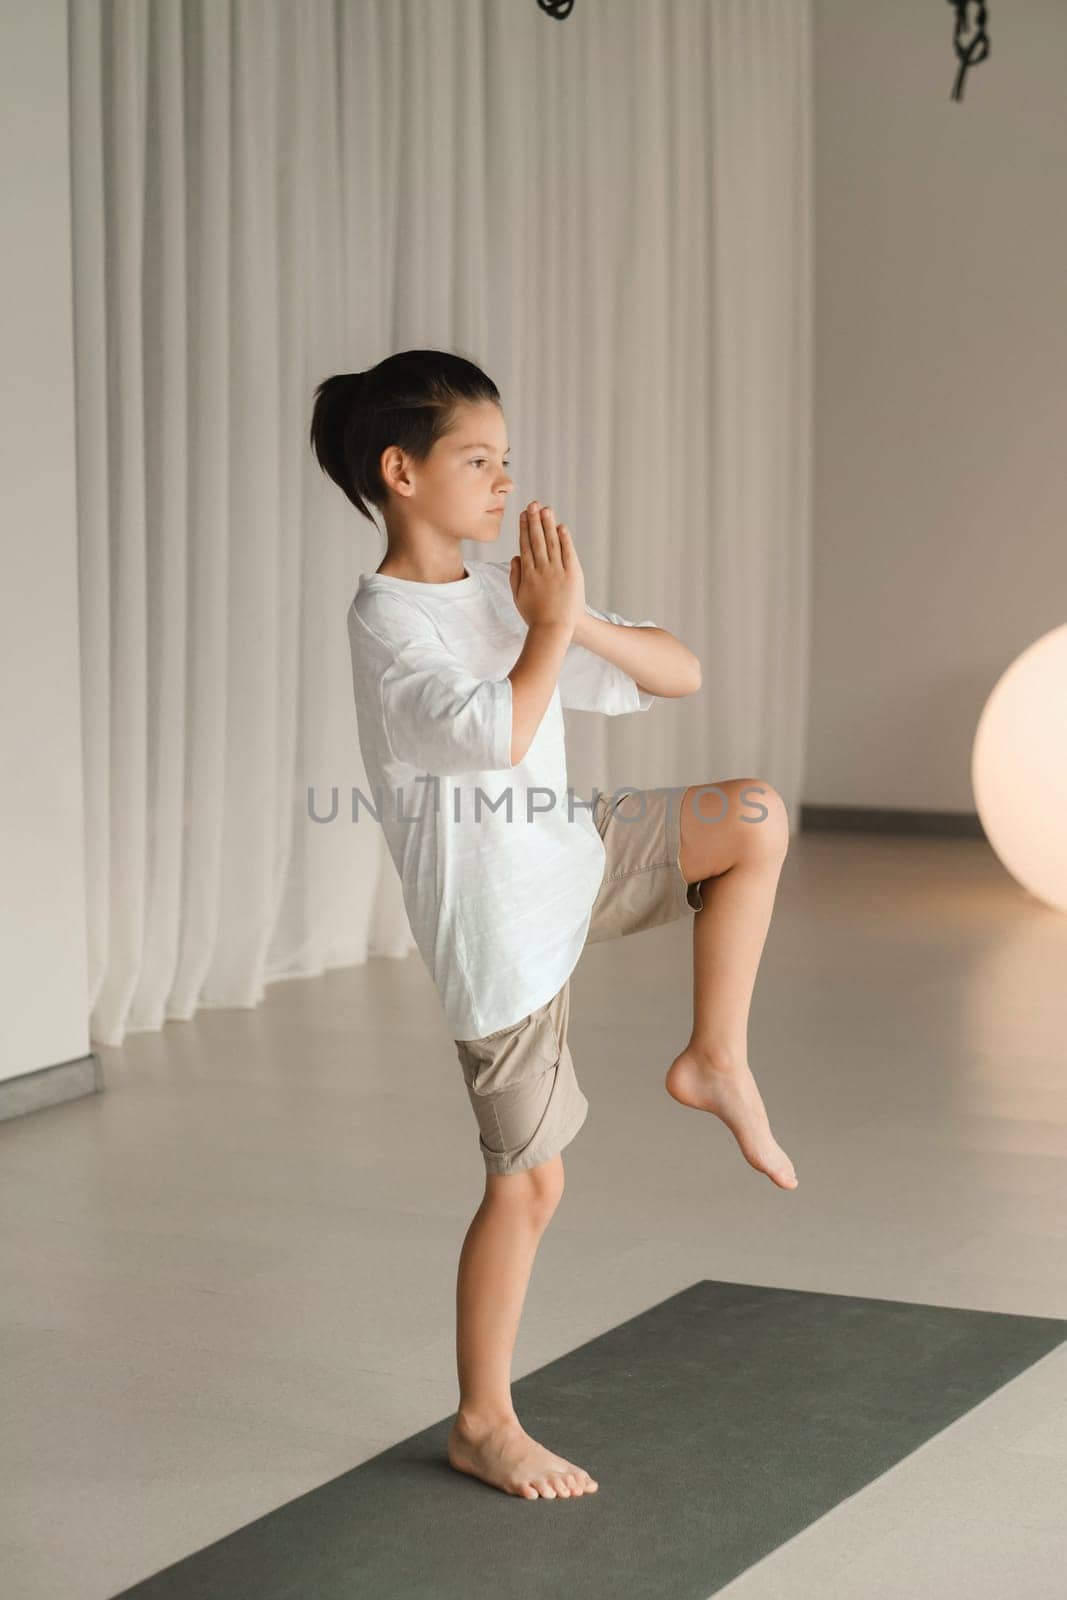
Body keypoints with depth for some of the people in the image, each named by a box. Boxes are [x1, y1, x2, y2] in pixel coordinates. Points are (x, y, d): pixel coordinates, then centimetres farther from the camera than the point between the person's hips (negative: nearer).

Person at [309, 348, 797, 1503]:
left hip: (575, 864, 7)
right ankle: (483, 1425, 18)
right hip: (498, 925, -7)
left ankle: (714, 1061, 9)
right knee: (529, 1180, 1)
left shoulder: (505, 592, 4)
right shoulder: (388, 619, -17)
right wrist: (552, 622, -21)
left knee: (758, 817, 1)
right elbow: (498, 735, -34)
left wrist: (578, 620, -16)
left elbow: (680, 676, 1)